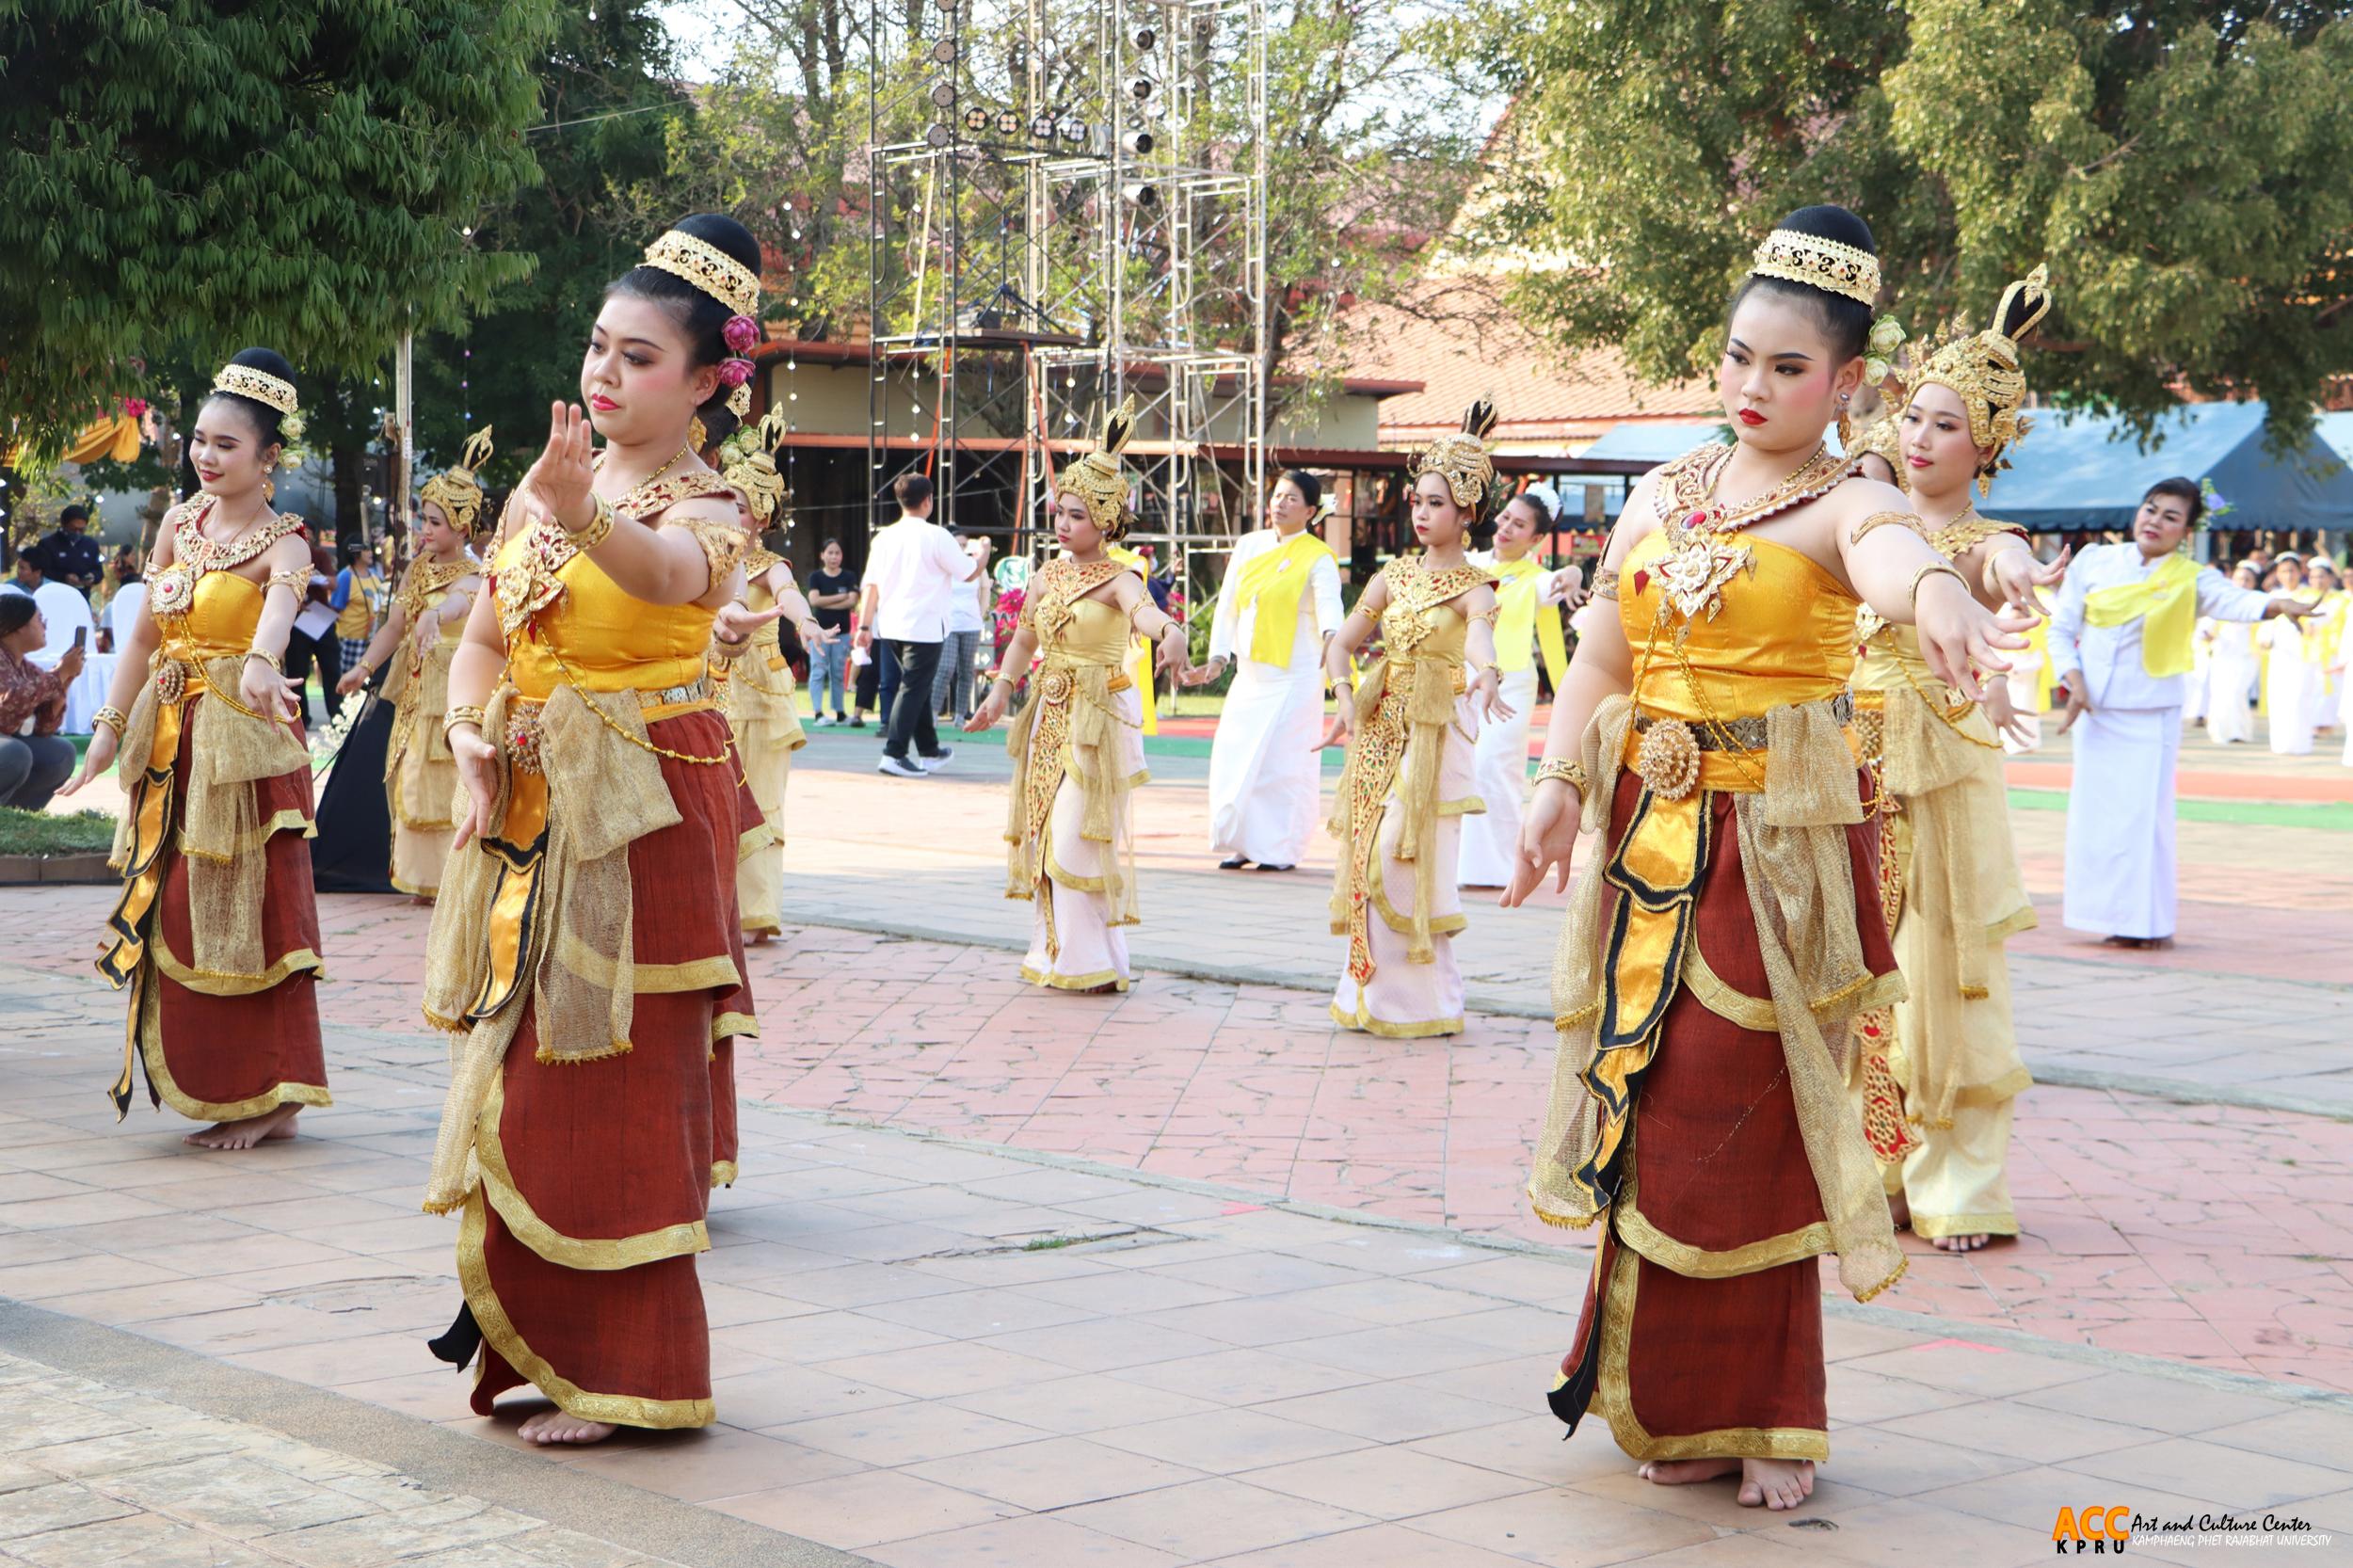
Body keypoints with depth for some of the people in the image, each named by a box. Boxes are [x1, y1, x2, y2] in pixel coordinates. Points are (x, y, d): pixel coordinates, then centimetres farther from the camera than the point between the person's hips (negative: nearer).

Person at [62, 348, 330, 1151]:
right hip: (172, 743, 7)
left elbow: (279, 608, -33)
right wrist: (108, 729, 9)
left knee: (247, 915, -5)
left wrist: (260, 663, -54)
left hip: (244, 743, -7)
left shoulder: (282, 544, -9)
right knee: (175, 915, 8)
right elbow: (145, 634, 13)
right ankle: (210, 1086, 17)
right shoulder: (180, 524, 9)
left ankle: (271, 1099, 3)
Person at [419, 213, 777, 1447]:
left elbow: (668, 575, -34)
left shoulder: (705, 509, -9)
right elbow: (484, 639, 12)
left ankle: (618, 1372, 4)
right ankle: (537, 1337, 23)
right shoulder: (543, 487, 10)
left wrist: (585, 516, -54)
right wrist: (469, 736, -8)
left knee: (614, 1090, -5)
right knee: (523, 1073, 10)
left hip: (639, 819, -6)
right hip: (528, 810, 7)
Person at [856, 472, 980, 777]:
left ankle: (929, 752, 29)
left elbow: (871, 585, 5)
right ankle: (894, 754, -12)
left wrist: (865, 626, 7)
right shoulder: (936, 536, -10)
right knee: (913, 689, -4)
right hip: (924, 626, -6)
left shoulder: (883, 537, 6)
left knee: (918, 687, 19)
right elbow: (969, 573, -2)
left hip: (891, 626, 6)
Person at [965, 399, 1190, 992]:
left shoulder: (1117, 579, -12)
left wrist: (1171, 633, -56)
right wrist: (1000, 691, 13)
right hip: (1052, 713, 7)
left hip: (1101, 714, -7)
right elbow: (1024, 638, 21)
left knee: (1081, 833, -9)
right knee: (1045, 830, 8)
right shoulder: (1047, 577, 8)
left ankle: (1094, 960, -1)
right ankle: (1055, 952, 17)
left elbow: (1142, 609, -35)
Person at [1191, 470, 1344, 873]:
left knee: (1284, 760, -5)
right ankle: (1241, 843, 15)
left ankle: (1281, 848, 6)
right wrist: (1218, 656, 7)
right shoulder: (1249, 546, 10)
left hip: (1295, 676, -6)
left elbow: (1328, 603, -23)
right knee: (1233, 756, 3)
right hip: (1249, 673, 6)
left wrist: (1331, 639, -44)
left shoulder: (1318, 558, -6)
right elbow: (1227, 605, 15)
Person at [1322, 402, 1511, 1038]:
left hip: (1435, 730, -5)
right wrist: (1345, 697, -12)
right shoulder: (1396, 574, 9)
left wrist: (1486, 678, -51)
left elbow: (1481, 640, -29)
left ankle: (1419, 998, 3)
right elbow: (1341, 643, 7)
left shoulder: (1473, 588, -7)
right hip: (1380, 723, 5)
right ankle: (1373, 991, 15)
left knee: (1403, 856, -8)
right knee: (1370, 850, 6)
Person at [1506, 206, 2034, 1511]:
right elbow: (1600, 660, 11)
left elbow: (1892, 551, -31)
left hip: (1778, 845, -5)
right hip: (1650, 832, 5)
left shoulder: (1843, 506, -6)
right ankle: (1674, 1408, 18)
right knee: (1652, 1114, 6)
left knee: (1741, 1127, -5)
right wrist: (1558, 784, -4)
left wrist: (1937, 594, -54)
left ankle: (1763, 1415, 9)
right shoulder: (1660, 497, 11)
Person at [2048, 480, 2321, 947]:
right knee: (2096, 814, 2)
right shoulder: (2095, 562, 2)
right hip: (2094, 712, 3)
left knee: (2144, 814, -6)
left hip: (2150, 716, -3)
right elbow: (2061, 628, 7)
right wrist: (2073, 682, -6)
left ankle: (2150, 923, 4)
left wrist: (2277, 604, -45)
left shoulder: (2191, 581, -4)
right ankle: (2123, 921, 11)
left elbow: (2234, 600, -24)